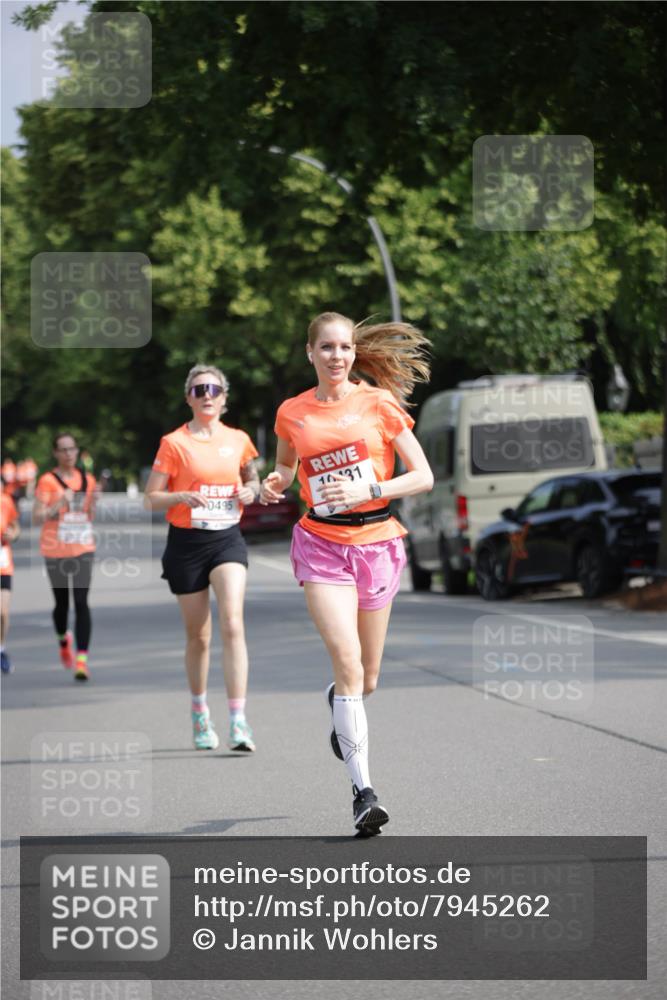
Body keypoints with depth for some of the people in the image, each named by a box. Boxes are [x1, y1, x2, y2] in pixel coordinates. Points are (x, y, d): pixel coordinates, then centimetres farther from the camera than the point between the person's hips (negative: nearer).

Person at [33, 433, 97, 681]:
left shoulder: (87, 480, 9)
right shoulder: (48, 481, -4)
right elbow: (37, 518, -9)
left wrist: (93, 501, -2)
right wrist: (59, 505, -24)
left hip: (83, 549, 2)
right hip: (55, 550, -2)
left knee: (81, 602, -10)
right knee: (62, 603, 8)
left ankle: (82, 658, -13)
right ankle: (63, 640, 40)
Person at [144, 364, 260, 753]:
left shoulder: (239, 440, 6)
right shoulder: (175, 443, -3)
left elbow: (251, 477, 24)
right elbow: (151, 497, -2)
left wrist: (251, 490, 1)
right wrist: (182, 497, -21)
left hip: (228, 540, 1)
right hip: (187, 543, -1)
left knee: (232, 624, -16)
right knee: (198, 635, 8)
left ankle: (238, 722, -19)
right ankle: (200, 715, 29)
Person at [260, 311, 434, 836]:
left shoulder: (380, 403, -1)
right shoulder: (292, 413, 4)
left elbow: (423, 477, -1)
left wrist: (367, 489, -16)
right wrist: (273, 485, 0)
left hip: (377, 542, 1)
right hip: (322, 543, -1)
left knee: (366, 679, 9)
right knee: (347, 661, -19)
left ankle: (339, 707, 48)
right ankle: (363, 789, -18)